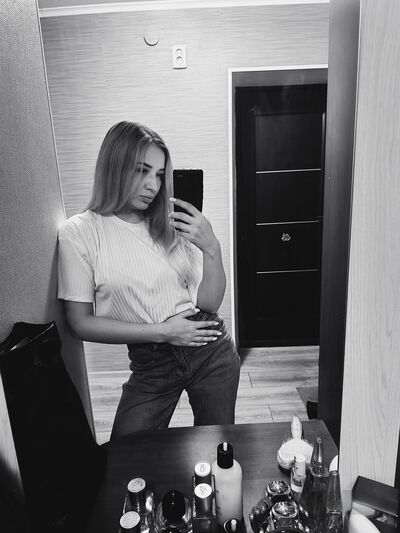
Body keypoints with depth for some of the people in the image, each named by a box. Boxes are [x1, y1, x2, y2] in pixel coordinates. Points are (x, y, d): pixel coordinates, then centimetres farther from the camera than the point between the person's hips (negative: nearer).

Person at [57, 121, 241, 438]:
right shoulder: (79, 233, -9)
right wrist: (161, 331, -13)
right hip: (150, 363, -2)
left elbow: (210, 302, -2)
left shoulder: (171, 222, -2)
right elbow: (81, 323, -8)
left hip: (211, 351, 2)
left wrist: (212, 249, -19)